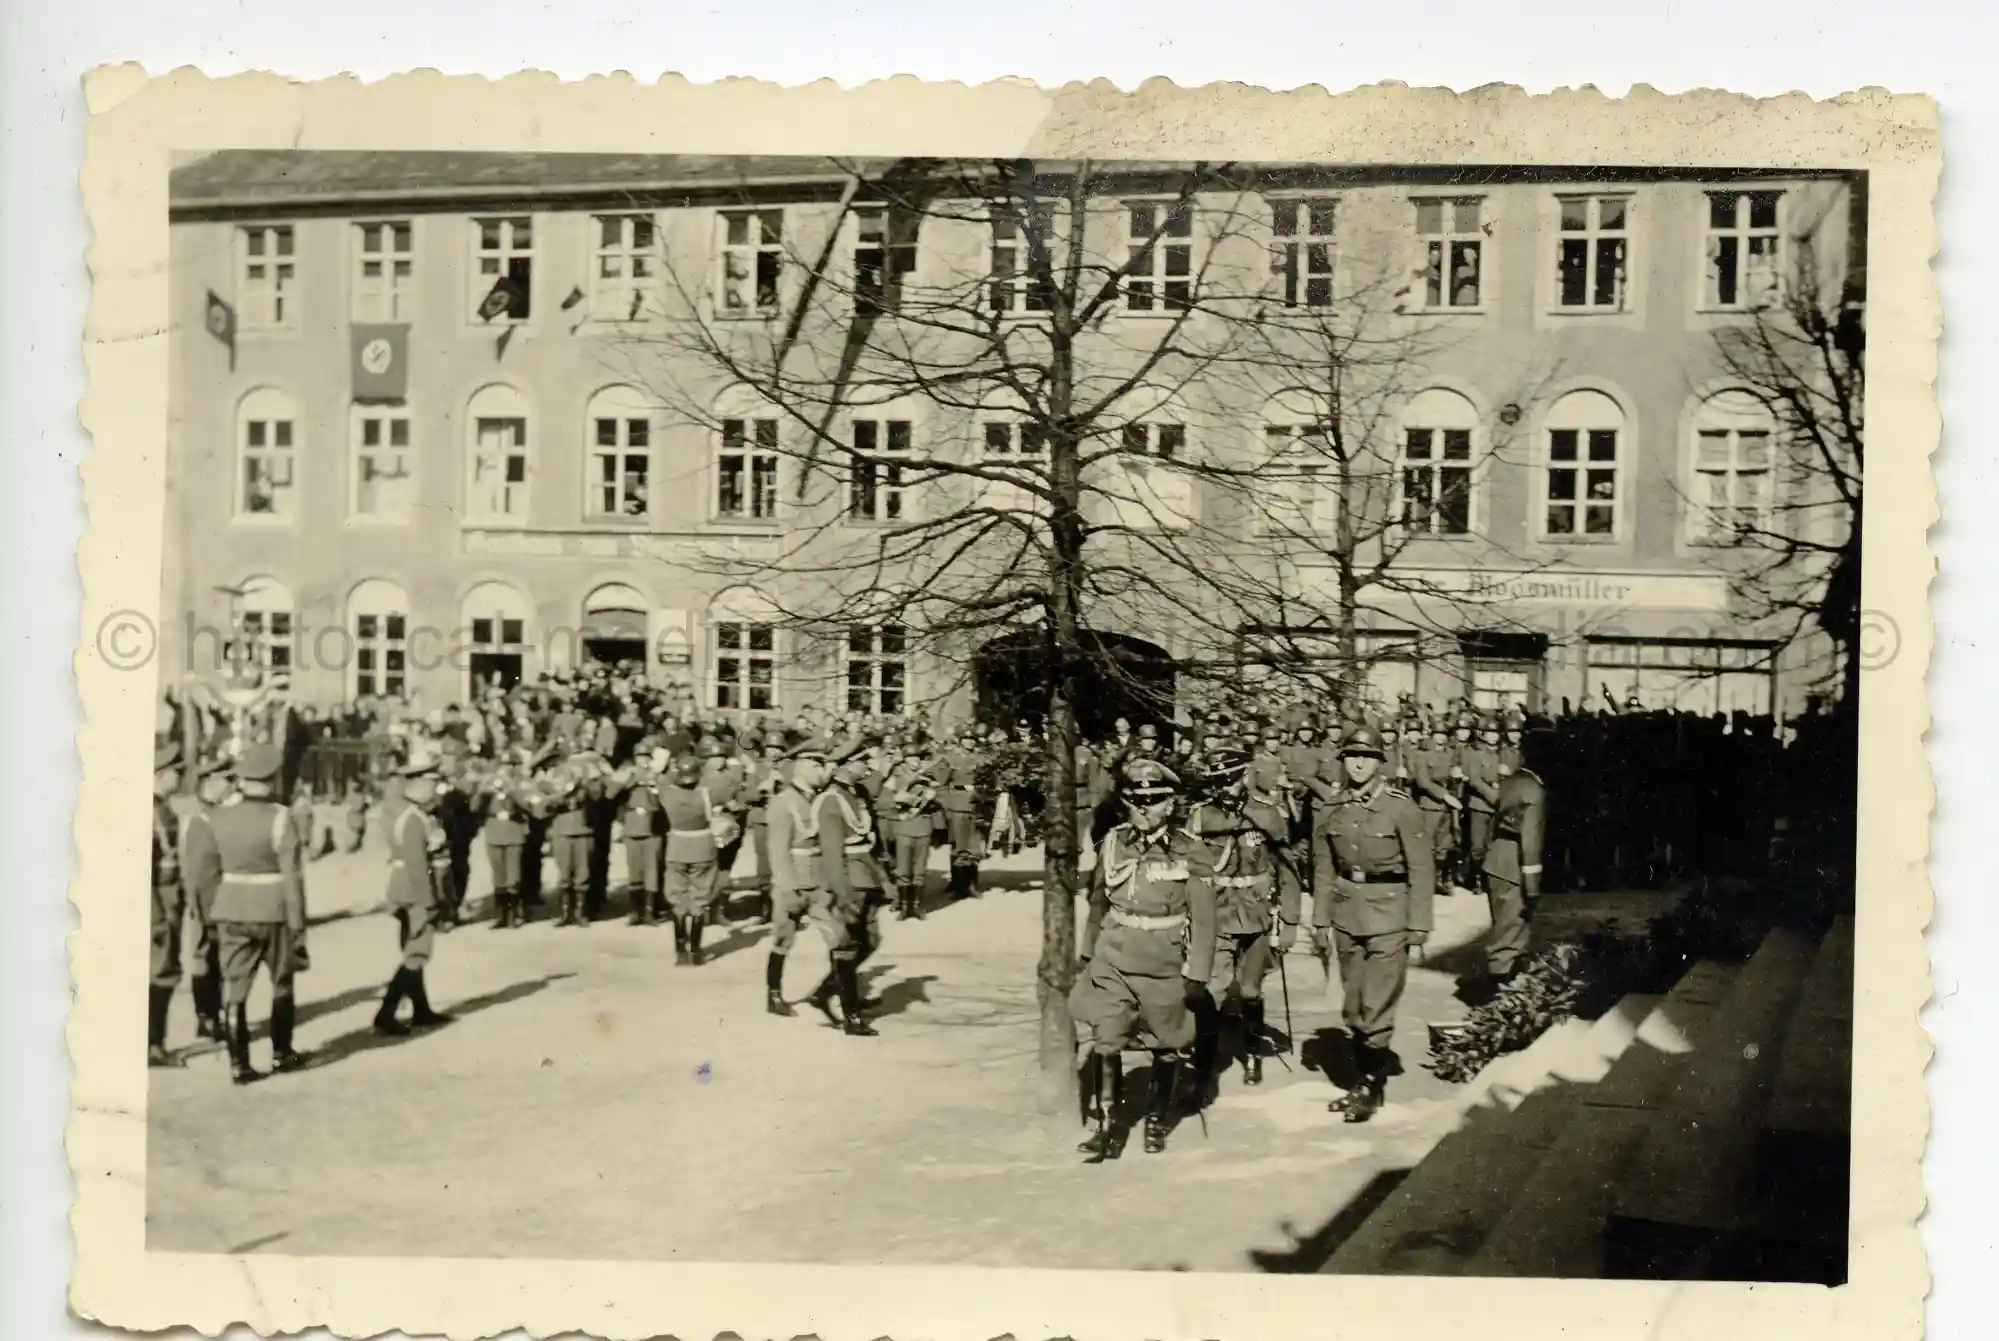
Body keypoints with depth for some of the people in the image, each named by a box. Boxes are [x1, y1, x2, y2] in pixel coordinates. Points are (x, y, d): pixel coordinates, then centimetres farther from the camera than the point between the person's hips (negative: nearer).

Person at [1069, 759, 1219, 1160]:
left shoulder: (1190, 852, -9)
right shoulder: (1113, 844, 1)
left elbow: (1203, 919, -7)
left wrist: (1197, 976, -9)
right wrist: (1087, 954, 15)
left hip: (1165, 966, -2)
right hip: (1113, 961, 2)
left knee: (1166, 1046, 11)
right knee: (1105, 1041, -5)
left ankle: (1156, 1119, 31)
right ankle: (1107, 1124, 7)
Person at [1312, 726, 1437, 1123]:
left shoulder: (1401, 807, -10)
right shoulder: (1330, 810, 4)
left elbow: (1421, 869, -8)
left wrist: (1418, 925, -9)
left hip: (1388, 915, -5)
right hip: (1347, 914, 5)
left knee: (1378, 1005, -5)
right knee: (1353, 1005, 12)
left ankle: (1372, 1087, 8)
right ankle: (1364, 1078, 25)